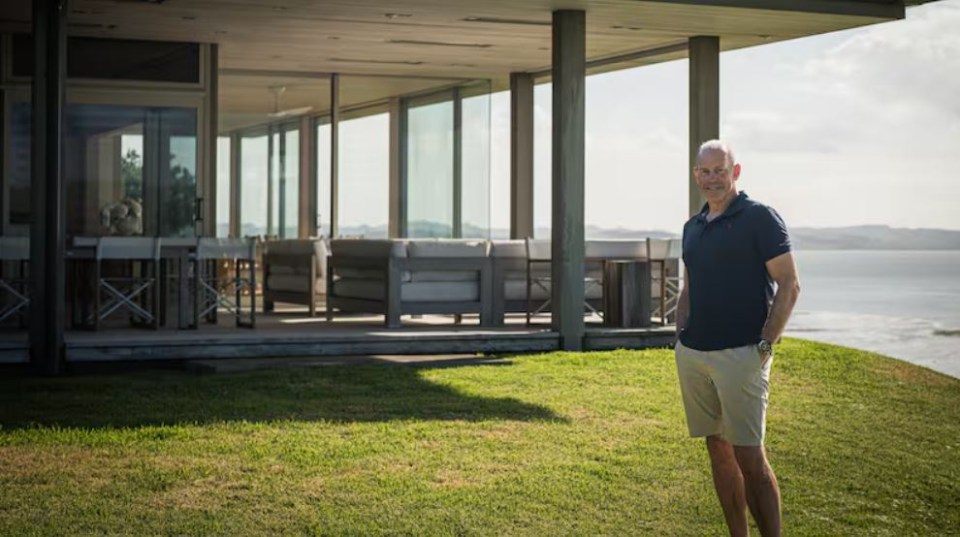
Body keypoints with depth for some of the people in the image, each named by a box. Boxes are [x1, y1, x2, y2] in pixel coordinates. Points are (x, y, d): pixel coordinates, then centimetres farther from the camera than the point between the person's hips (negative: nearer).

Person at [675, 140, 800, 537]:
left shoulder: (760, 218, -5)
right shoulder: (693, 227, 15)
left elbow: (789, 286, -9)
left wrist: (765, 345, -14)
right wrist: (680, 338, 11)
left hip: (739, 353, -7)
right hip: (692, 355, 7)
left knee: (749, 457, -9)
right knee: (718, 450, 9)